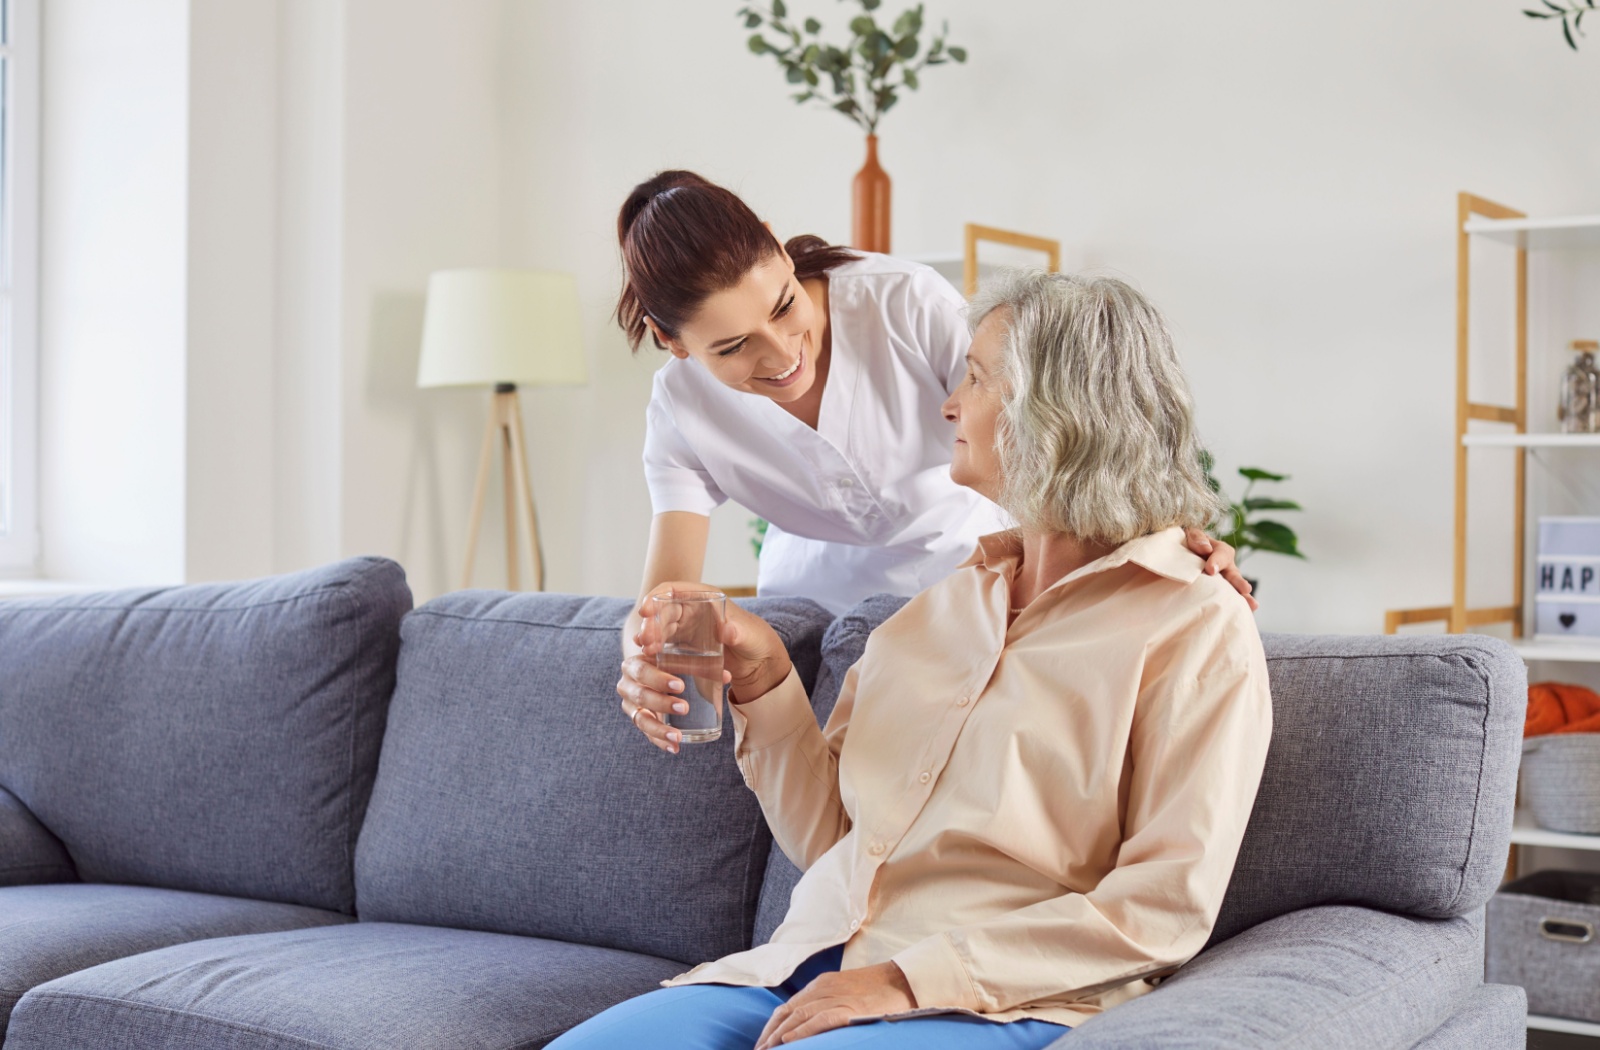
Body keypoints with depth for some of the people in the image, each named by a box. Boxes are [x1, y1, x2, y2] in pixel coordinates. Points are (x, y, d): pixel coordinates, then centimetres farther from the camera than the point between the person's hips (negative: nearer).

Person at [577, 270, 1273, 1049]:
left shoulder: (1195, 627, -2)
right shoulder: (947, 598, 17)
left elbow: (1169, 904, -11)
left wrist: (914, 978, -17)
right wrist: (764, 687, 0)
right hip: (816, 967, 6)